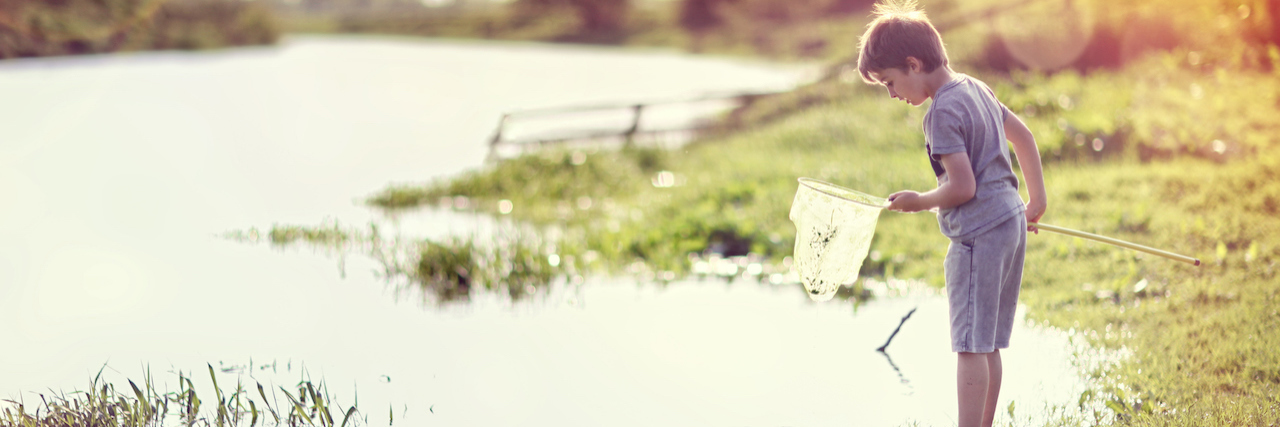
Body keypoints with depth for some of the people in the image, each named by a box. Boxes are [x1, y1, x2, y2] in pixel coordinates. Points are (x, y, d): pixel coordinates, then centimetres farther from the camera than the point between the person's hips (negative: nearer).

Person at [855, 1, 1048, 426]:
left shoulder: (943, 112, -16)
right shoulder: (977, 88, 12)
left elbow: (962, 187, -21)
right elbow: (1022, 135, 23)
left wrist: (920, 201, -3)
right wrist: (1036, 199, 30)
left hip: (979, 235, -9)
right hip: (1010, 221, 9)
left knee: (971, 346, -8)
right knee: (987, 346, 13)